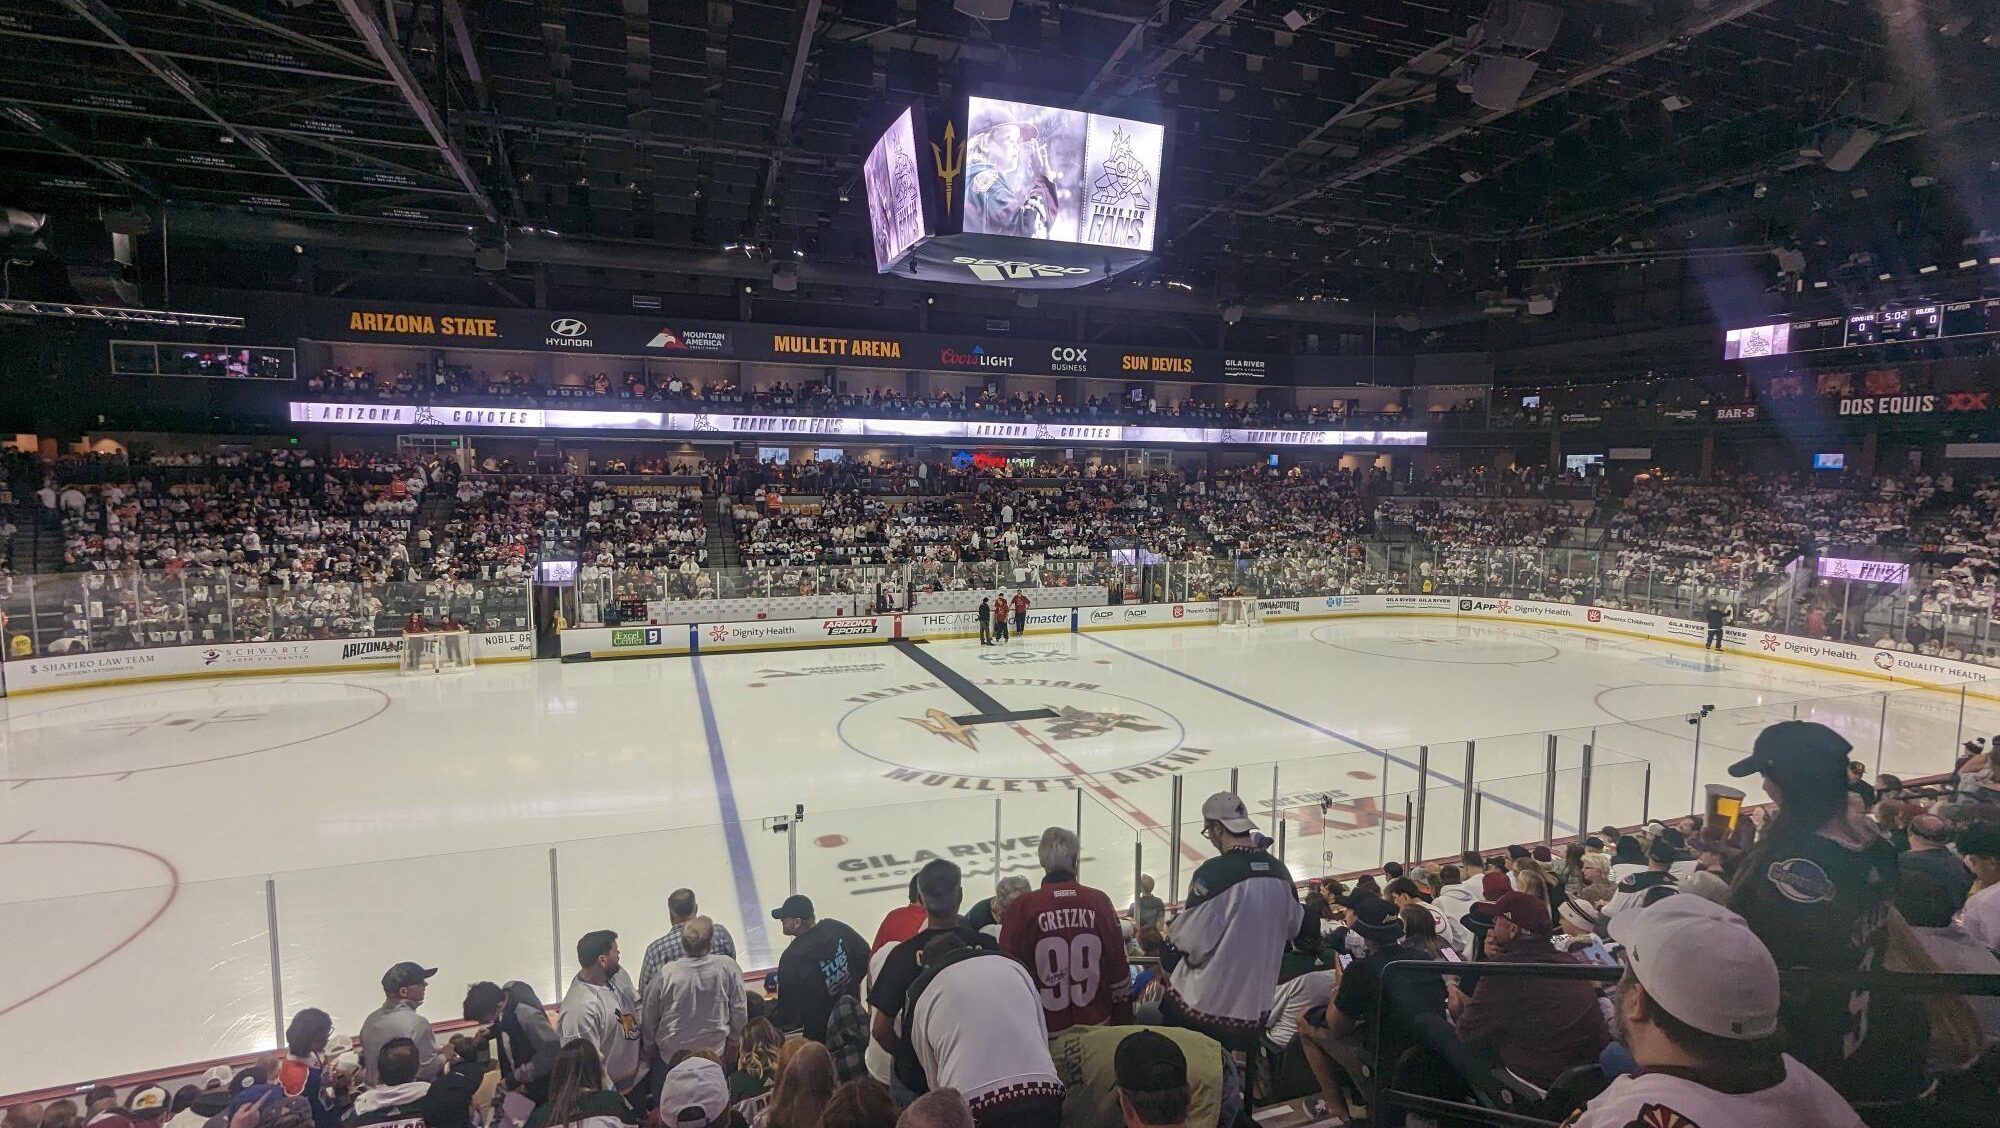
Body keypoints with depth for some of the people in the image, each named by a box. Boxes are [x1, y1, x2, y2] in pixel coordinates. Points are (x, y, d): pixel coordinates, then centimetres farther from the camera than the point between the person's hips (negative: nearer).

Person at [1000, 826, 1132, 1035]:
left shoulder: (1022, 908, -14)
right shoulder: (1099, 902, -8)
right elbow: (1119, 966, -1)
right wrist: (1124, 1023, 13)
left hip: (1042, 1032, -2)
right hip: (1097, 1026, 2)